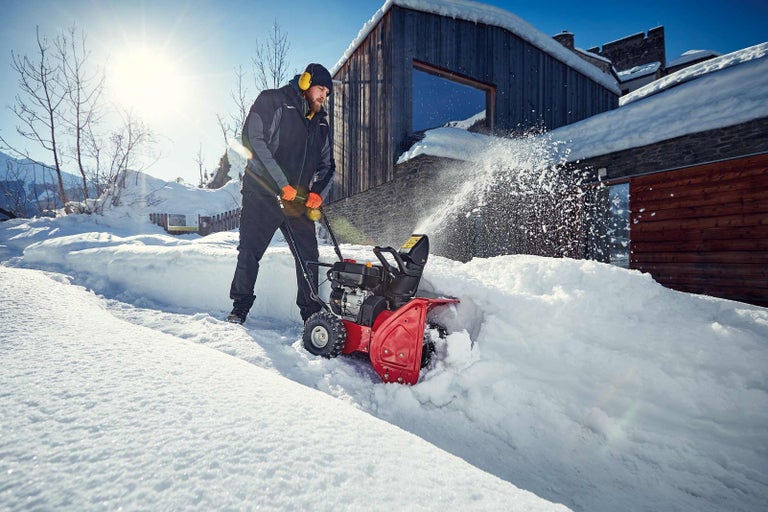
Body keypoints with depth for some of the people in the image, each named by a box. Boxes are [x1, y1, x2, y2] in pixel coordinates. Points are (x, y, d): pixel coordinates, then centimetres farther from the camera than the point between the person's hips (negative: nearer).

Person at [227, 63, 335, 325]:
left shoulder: (321, 123, 19)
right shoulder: (272, 101, 1)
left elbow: (327, 165, 18)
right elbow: (253, 138, -12)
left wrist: (318, 192, -4)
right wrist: (282, 184, -19)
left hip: (299, 199, 5)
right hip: (263, 193, -5)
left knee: (309, 256, 2)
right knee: (250, 251, -3)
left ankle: (312, 313, 12)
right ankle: (240, 307, 14)